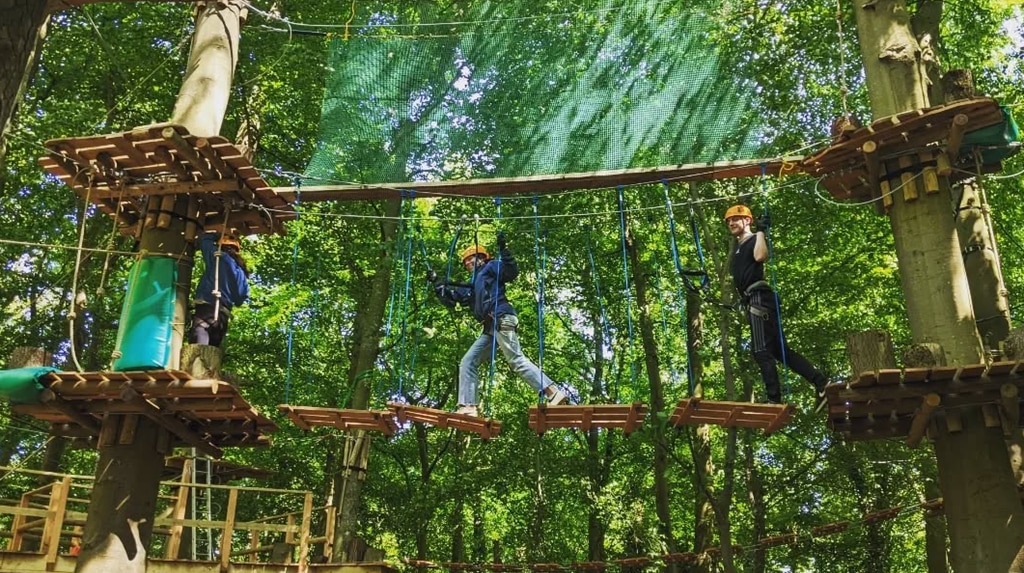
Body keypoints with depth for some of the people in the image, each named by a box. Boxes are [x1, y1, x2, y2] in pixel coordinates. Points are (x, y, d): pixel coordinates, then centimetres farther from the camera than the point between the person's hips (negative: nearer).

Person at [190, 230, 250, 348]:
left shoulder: (218, 256, 5)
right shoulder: (241, 271, 18)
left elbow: (204, 238, 20)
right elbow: (240, 299, 17)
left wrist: (220, 235, 35)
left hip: (206, 309, -6)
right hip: (223, 315, 6)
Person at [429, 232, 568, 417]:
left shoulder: (491, 266, 13)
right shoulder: (472, 286, 34)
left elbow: (512, 272, -5)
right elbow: (450, 299, 31)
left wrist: (504, 250, -13)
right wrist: (436, 282, 32)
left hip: (502, 319, -9)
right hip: (490, 328, 9)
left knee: (516, 360, -20)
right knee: (468, 363, 3)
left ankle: (554, 393, -26)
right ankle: (468, 407, -4)